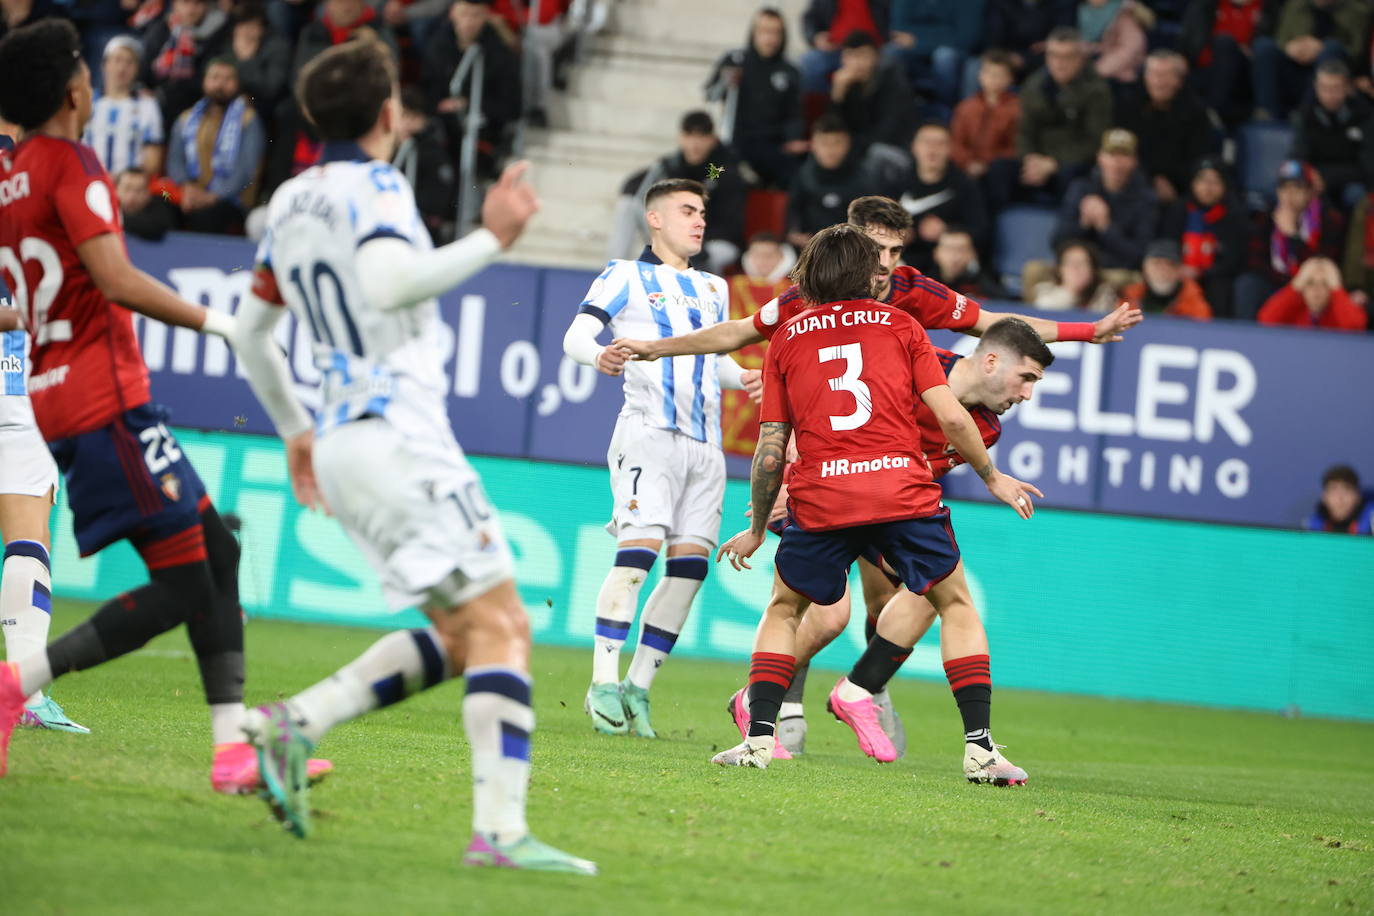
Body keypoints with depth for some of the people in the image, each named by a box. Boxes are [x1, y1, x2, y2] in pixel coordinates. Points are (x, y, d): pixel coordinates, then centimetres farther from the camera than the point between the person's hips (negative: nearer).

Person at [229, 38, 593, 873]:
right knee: (501, 624, -11)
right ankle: (500, 829, -23)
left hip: (341, 446, 9)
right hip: (398, 435, -9)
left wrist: (295, 429, 35)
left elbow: (252, 331, 26)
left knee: (462, 634, 12)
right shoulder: (375, 188, -8)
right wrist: (490, 241, -22)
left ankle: (294, 724, 0)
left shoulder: (290, 202, 17)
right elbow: (390, 282, -28)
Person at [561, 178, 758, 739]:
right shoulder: (625, 276, 6)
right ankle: (604, 685, -16)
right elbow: (576, 335, -5)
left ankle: (639, 687, 5)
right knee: (638, 551, -18)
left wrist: (745, 378, 10)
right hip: (648, 433, -6)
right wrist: (599, 354, -28)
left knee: (691, 561, -2)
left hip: (704, 442, 6)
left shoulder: (713, 289, 25)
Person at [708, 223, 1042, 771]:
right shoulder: (900, 326, 13)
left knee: (783, 610, 21)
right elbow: (951, 418, 5)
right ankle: (980, 749, 6)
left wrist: (756, 529, 25)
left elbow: (770, 450, 13)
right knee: (957, 605, 16)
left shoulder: (787, 339, 16)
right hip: (903, 493, -1)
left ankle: (759, 737, 6)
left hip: (820, 500, 1)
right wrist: (992, 478, 20)